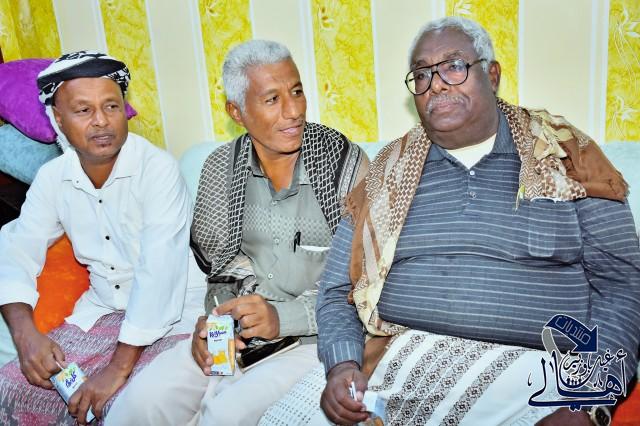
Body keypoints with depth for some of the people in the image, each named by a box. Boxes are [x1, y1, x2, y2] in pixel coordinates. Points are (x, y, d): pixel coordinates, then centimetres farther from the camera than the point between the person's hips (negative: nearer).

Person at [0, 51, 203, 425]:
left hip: (167, 320, -5)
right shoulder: (53, 177, 2)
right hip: (101, 313, 6)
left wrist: (119, 367, -24)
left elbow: (159, 273, -25)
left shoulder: (159, 169, -19)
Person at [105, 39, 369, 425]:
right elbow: (213, 260, 10)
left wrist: (284, 318, -21)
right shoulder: (221, 167, 3)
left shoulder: (345, 161, -9)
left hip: (317, 335, -3)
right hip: (239, 331, 4)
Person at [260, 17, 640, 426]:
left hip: (531, 373, 0)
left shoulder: (563, 154, 6)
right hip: (397, 360, 2)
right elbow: (337, 290, 11)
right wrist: (341, 363, -9)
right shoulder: (390, 171, 11)